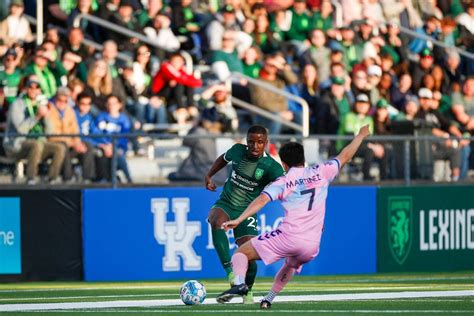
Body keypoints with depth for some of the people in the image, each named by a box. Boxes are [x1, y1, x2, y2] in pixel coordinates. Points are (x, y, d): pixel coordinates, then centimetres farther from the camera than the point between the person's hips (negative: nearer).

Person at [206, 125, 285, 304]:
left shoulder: (271, 166, -16)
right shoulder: (238, 151, -4)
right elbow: (224, 158, 21)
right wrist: (209, 176, 13)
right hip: (224, 205, 2)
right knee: (217, 222, -36)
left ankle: (247, 291, 22)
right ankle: (229, 269, -38)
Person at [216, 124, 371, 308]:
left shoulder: (282, 183, 4)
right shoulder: (320, 173, 13)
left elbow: (262, 200, -12)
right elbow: (345, 156, 25)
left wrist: (238, 220, -20)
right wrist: (361, 136, 40)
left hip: (288, 237, -4)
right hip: (312, 246, 4)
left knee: (242, 252, 7)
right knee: (291, 265, 38)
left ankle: (239, 284, -21)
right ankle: (268, 299, 27)